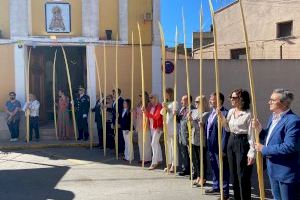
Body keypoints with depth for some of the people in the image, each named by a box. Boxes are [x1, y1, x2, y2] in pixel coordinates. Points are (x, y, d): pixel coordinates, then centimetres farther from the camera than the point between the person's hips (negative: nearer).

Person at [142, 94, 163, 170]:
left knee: (154, 144, -12)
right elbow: (149, 116, 10)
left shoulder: (159, 106, -11)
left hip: (157, 127, -8)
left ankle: (154, 162, -10)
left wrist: (146, 112, -20)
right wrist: (145, 111, -6)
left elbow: (156, 116, -18)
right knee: (156, 143, 17)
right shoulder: (152, 106, 11)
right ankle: (159, 159, 30)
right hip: (152, 127, 8)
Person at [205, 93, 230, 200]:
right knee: (214, 168, 21)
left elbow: (225, 133, -20)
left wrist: (223, 149, -20)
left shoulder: (225, 113, -19)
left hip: (219, 147, -9)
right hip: (211, 146, 9)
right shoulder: (211, 112, 11)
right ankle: (216, 187, 37)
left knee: (223, 169, 5)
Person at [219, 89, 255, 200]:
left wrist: (252, 152, -16)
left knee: (243, 176, 0)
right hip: (231, 142, 8)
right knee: (233, 174, 16)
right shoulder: (231, 111, 7)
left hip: (242, 143, -8)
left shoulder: (248, 114, -14)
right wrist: (221, 116, 3)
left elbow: (251, 134, -14)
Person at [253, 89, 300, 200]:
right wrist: (260, 130, -4)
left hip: (285, 171, -9)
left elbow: (289, 147, -30)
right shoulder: (273, 117, 8)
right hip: (273, 169, 9)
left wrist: (264, 149, -22)